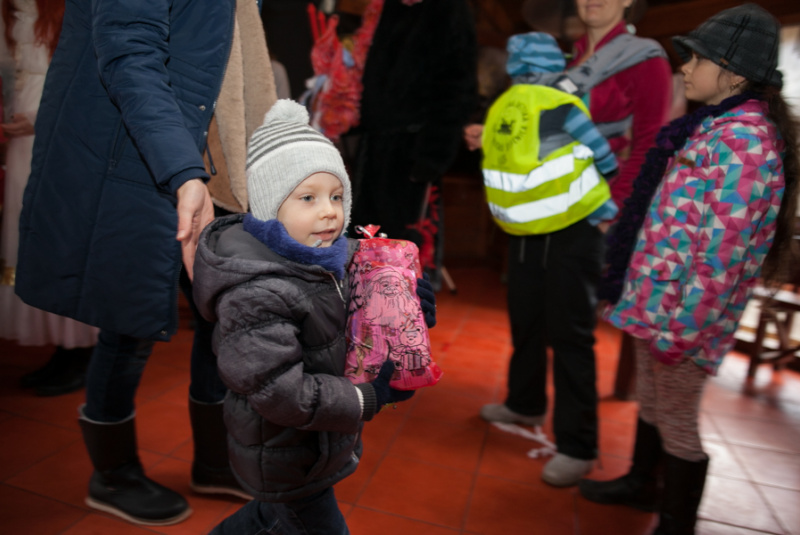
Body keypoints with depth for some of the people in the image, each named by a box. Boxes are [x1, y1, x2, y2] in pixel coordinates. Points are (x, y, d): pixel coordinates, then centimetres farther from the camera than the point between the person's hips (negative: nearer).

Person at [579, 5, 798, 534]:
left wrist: (683, 331, -21)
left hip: (681, 313, -9)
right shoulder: (715, 127, 11)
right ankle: (641, 483, 45)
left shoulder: (743, 140, -18)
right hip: (658, 297, 9)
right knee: (649, 400, 23)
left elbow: (721, 252, -23)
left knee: (675, 420, 7)